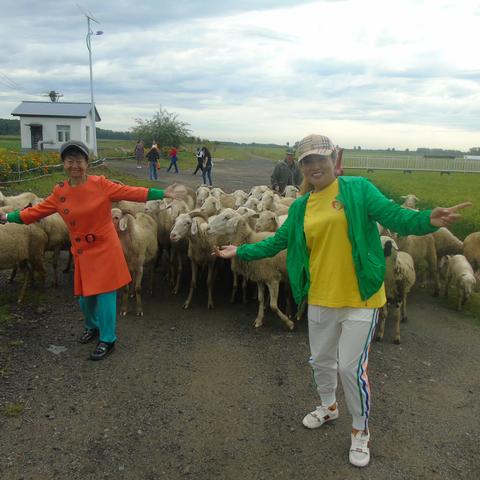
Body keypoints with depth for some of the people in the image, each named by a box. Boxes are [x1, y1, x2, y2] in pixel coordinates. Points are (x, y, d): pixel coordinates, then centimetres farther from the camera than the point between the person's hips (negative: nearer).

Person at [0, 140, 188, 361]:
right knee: (84, 294, 16)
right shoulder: (59, 192, 0)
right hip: (81, 252, 5)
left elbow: (131, 192, -17)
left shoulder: (100, 184, -13)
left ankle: (107, 340, 15)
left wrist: (164, 194, -24)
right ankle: (93, 327, 43)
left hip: (105, 249, -4)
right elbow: (37, 211, 10)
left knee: (105, 294, -1)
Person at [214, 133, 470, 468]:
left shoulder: (358, 189, -8)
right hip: (321, 299, 5)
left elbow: (394, 216, -17)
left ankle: (361, 431, 26)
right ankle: (328, 406, 50)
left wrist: (429, 221, -36)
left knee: (351, 367, 0)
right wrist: (240, 252, 13)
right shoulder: (301, 207, 6)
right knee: (321, 360, 20)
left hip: (359, 297, -5)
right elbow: (278, 242, 13)